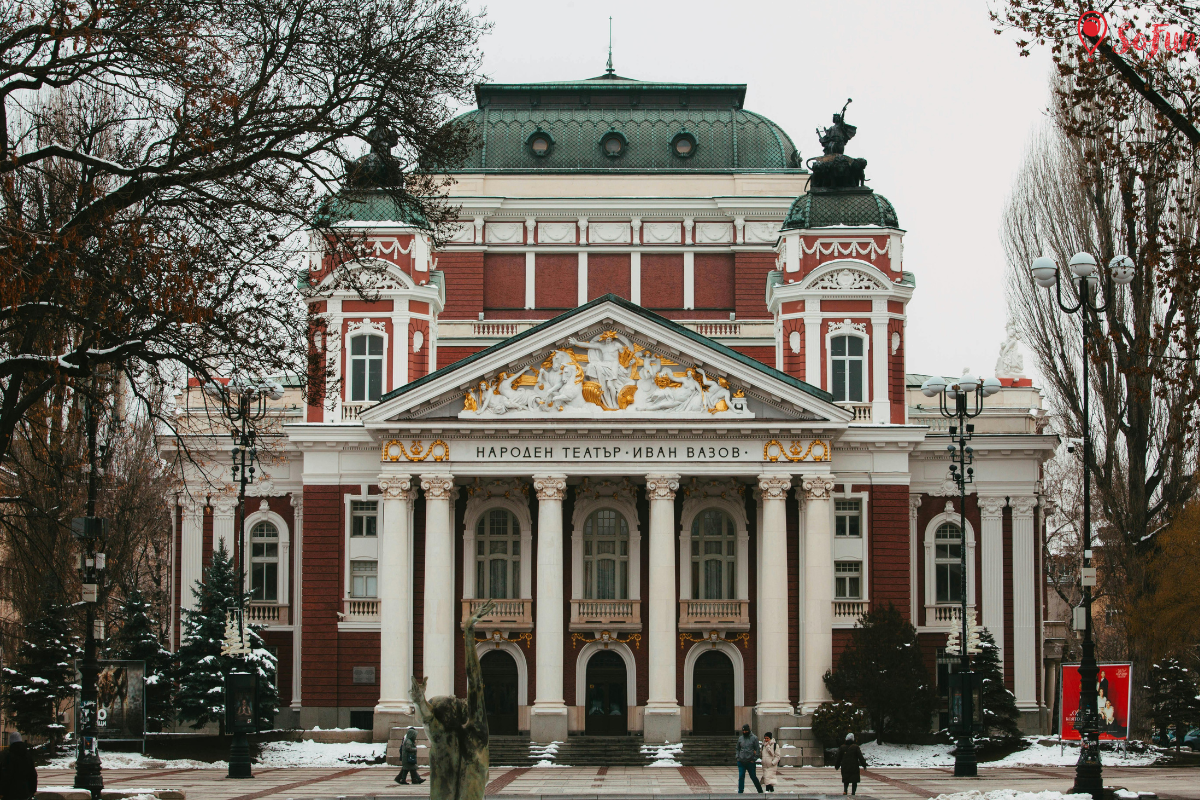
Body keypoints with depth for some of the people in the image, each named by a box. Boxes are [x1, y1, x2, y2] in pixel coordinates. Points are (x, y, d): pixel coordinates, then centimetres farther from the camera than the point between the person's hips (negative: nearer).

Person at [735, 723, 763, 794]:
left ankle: (760, 791, 21)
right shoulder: (740, 738, 10)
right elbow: (738, 749, 18)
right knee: (741, 777, -3)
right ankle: (740, 792, 0)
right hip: (741, 762, 3)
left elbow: (757, 749, -4)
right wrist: (738, 757, 4)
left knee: (753, 777, 5)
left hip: (750, 762, -3)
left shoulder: (754, 738, -2)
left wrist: (754, 759, -11)